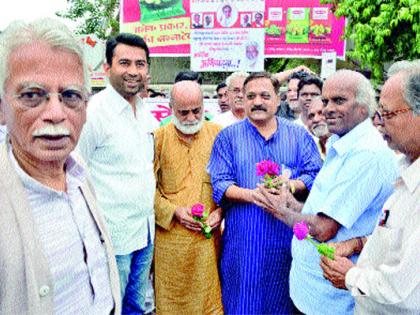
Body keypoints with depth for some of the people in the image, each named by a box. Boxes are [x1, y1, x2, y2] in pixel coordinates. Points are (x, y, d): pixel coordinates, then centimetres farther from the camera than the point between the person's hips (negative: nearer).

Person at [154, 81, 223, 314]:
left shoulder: (217, 134, 3)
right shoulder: (159, 137, -2)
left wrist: (221, 210, -6)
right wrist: (173, 211, -12)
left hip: (209, 234, 1)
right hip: (171, 236, -1)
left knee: (209, 296, 12)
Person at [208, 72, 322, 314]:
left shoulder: (299, 135, 9)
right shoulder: (229, 136, 6)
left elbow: (316, 175, 1)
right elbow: (219, 185, -3)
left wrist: (291, 185, -19)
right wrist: (252, 195, -20)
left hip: (287, 239, 1)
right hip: (243, 240, -1)